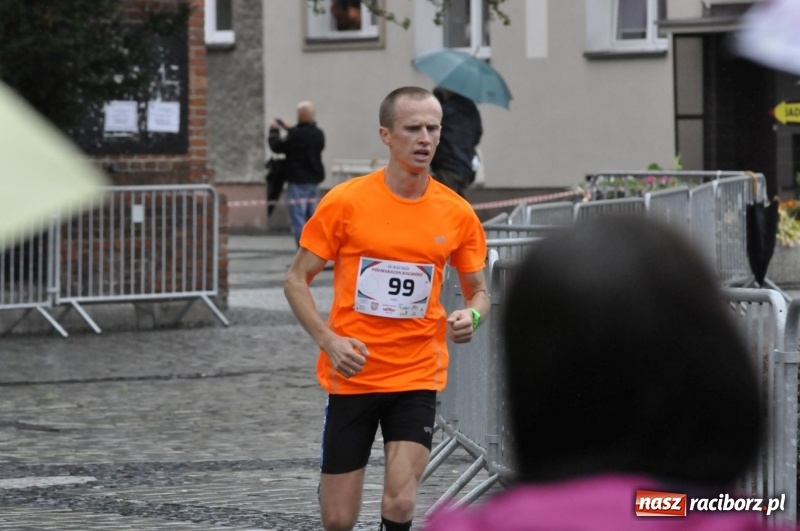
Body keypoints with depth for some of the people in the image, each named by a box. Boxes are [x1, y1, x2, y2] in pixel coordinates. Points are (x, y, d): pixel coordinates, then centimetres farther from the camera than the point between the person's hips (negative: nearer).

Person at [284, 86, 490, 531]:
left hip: (417, 378, 1)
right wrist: (329, 340, -15)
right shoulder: (345, 202, -6)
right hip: (352, 376, -1)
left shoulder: (457, 214, 0)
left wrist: (472, 316, -12)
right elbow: (297, 280, 0)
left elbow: (479, 290, 12)